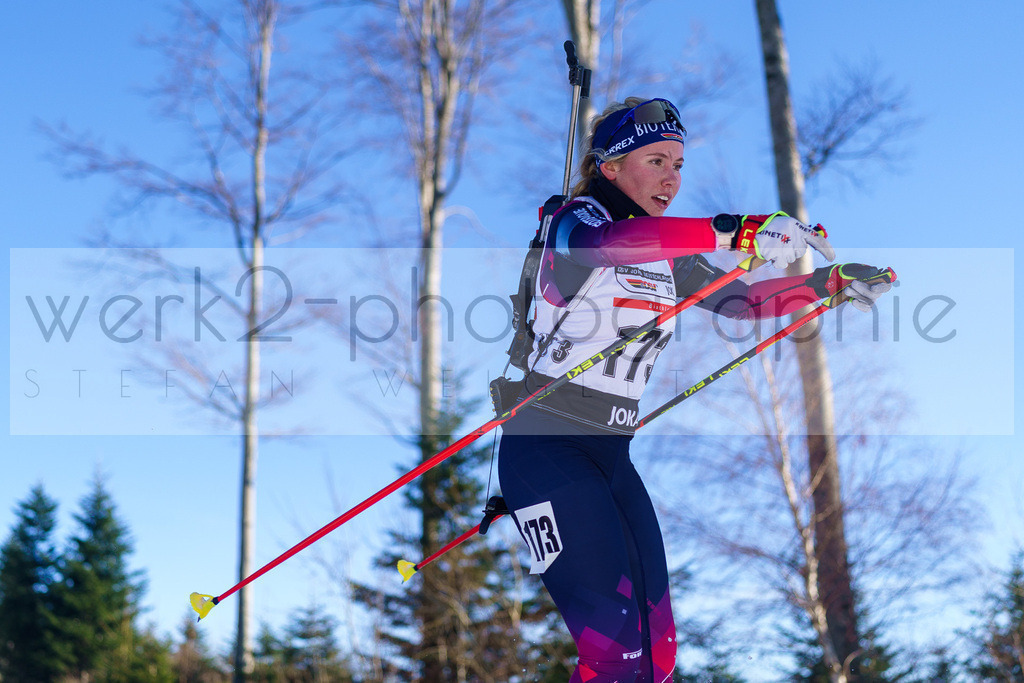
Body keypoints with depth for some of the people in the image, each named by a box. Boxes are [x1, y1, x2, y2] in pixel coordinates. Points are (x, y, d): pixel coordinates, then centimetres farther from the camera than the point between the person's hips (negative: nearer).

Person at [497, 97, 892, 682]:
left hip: (613, 457, 8)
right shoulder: (574, 222, -7)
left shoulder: (669, 257, 16)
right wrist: (737, 232, -42)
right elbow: (607, 243, -31)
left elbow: (742, 301, 19)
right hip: (548, 451, -8)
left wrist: (831, 281, 5)